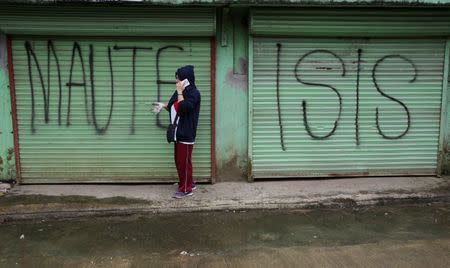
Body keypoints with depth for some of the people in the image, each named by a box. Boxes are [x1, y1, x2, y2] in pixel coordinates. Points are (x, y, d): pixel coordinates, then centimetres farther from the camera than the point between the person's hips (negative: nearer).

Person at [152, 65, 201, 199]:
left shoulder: (194, 93, -13)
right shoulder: (181, 91, 13)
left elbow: (183, 108, -27)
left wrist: (179, 92, -18)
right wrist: (163, 105, 13)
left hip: (186, 133, -9)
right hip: (178, 132, 9)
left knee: (184, 161, -3)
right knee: (178, 160, 15)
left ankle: (186, 189, 7)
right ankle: (188, 183, 28)